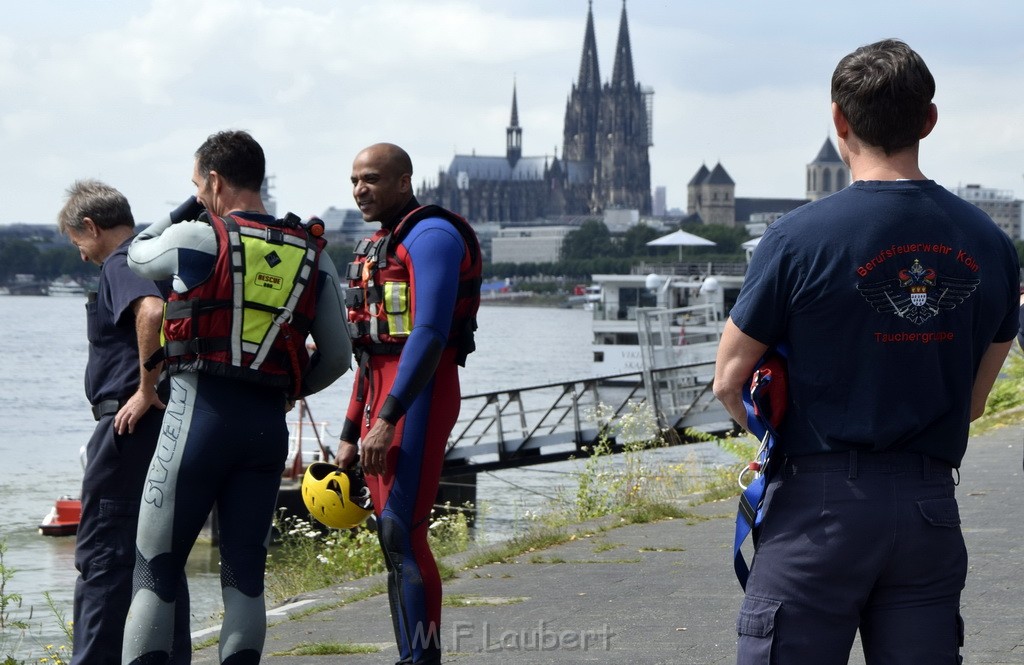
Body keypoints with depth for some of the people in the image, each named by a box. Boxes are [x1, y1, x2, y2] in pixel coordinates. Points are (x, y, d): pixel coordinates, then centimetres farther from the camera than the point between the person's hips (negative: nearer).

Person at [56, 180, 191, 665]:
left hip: (132, 426, -9)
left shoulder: (121, 264, -10)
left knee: (101, 556, -6)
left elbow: (152, 312, -31)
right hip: (172, 426, 9)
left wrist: (147, 390, -23)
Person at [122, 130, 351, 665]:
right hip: (269, 422, 4)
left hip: (201, 413, -4)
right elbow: (337, 357, 12)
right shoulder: (312, 253, 10)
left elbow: (137, 255, 18)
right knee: (245, 570, 9)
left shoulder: (196, 238, -4)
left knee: (156, 569, 0)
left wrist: (193, 207, 21)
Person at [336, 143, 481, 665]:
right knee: (394, 539, 8)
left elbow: (430, 332, -20)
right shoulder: (377, 246, 21)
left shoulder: (431, 235, -9)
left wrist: (387, 419, -25)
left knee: (402, 533, -15)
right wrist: (350, 434, 21)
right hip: (380, 394, 10)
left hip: (420, 392, -10)